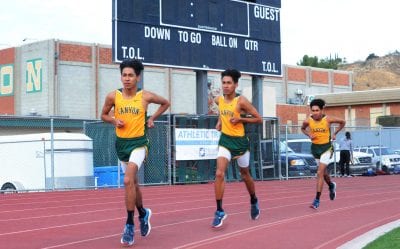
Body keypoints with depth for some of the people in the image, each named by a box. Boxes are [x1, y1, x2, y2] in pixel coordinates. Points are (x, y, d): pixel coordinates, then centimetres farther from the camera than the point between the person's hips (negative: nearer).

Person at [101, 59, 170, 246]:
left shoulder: (145, 96, -7)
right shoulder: (113, 96, -3)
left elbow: (165, 103, 11)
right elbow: (104, 115, 12)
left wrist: (152, 118, 2)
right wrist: (114, 120, -8)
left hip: (138, 143, -4)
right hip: (121, 144, 4)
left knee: (128, 181, -22)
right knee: (133, 183, 18)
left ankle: (130, 225, -15)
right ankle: (143, 214, 44)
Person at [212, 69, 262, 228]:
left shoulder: (241, 101, -15)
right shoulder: (218, 100, -1)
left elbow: (258, 119, -10)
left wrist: (240, 119, -20)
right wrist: (220, 122, 8)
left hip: (240, 141, -3)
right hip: (225, 140, 3)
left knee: (245, 175, 15)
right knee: (219, 174, -16)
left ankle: (254, 201, 43)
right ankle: (220, 211, -11)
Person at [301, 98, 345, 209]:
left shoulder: (328, 119, -15)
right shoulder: (308, 121, -10)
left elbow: (342, 122, 2)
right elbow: (303, 128, 13)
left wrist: (335, 133, -2)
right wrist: (309, 135, -6)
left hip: (326, 147, -4)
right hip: (315, 147, 4)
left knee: (320, 173, -15)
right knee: (323, 171, 22)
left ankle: (317, 199, -12)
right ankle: (331, 185, 53)